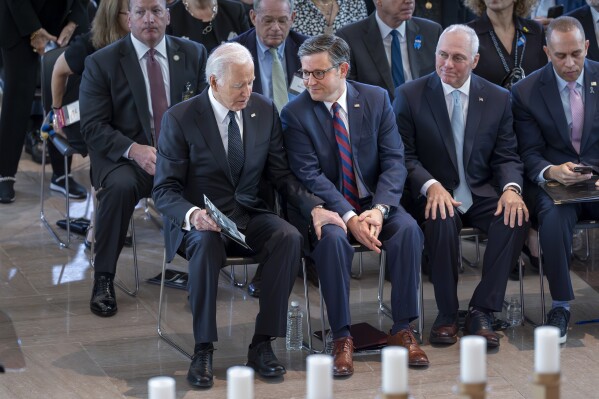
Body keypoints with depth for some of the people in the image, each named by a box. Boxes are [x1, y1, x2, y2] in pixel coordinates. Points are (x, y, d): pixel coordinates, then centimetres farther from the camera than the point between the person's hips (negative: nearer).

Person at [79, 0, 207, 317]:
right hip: (124, 158, -2)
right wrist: (134, 149, -22)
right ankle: (103, 279, -21)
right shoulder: (102, 63, 0)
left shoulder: (193, 54, 9)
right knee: (120, 185, -36)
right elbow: (93, 127, -5)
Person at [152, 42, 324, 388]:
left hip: (250, 214, 3)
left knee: (289, 238, -28)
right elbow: (165, 190, -8)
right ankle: (204, 349, -28)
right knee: (207, 243, -38)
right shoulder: (180, 119, -8)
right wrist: (192, 214, -30)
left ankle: (263, 343, -22)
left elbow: (281, 174, 8)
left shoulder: (265, 110, 3)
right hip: (202, 218, -3)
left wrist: (315, 206, -10)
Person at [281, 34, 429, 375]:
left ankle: (403, 330, -18)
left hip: (375, 202, 2)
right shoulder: (295, 113, -5)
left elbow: (394, 161, -4)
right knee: (332, 238, -34)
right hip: (328, 207, -2)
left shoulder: (377, 99, 0)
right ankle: (342, 337, -25)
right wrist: (350, 217, -24)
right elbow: (310, 176, -12)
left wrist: (379, 209, -21)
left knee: (408, 229, -27)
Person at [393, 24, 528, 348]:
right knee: (442, 220, -36)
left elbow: (507, 157, 5)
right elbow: (404, 155, -4)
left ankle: (482, 311, -20)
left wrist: (511, 188, -18)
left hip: (482, 193, 2)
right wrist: (431, 185, -24)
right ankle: (446, 314, -18)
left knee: (515, 217, -29)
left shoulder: (498, 99, 6)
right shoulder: (410, 96, -1)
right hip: (435, 194, -2)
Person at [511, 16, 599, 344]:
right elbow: (530, 154, -1)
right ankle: (560, 306, -21)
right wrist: (552, 171, -25)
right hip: (552, 180, -1)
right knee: (555, 215, -36)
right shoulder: (526, 92, 0)